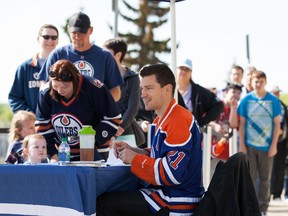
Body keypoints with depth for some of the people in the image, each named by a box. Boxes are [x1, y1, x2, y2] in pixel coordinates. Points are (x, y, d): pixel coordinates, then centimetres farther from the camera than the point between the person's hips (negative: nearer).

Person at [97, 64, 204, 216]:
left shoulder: (178, 121, -19)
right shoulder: (161, 120, 14)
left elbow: (172, 173, -26)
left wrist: (135, 159, -15)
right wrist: (133, 151, 5)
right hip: (165, 193, 10)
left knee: (104, 204, -12)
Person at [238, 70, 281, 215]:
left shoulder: (273, 100, -2)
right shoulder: (246, 100, -1)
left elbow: (277, 124, 1)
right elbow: (242, 123, 3)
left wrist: (273, 145, -5)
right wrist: (242, 144, -2)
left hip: (266, 146, 0)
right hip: (249, 146, 0)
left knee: (265, 179, 7)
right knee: (250, 178, 5)